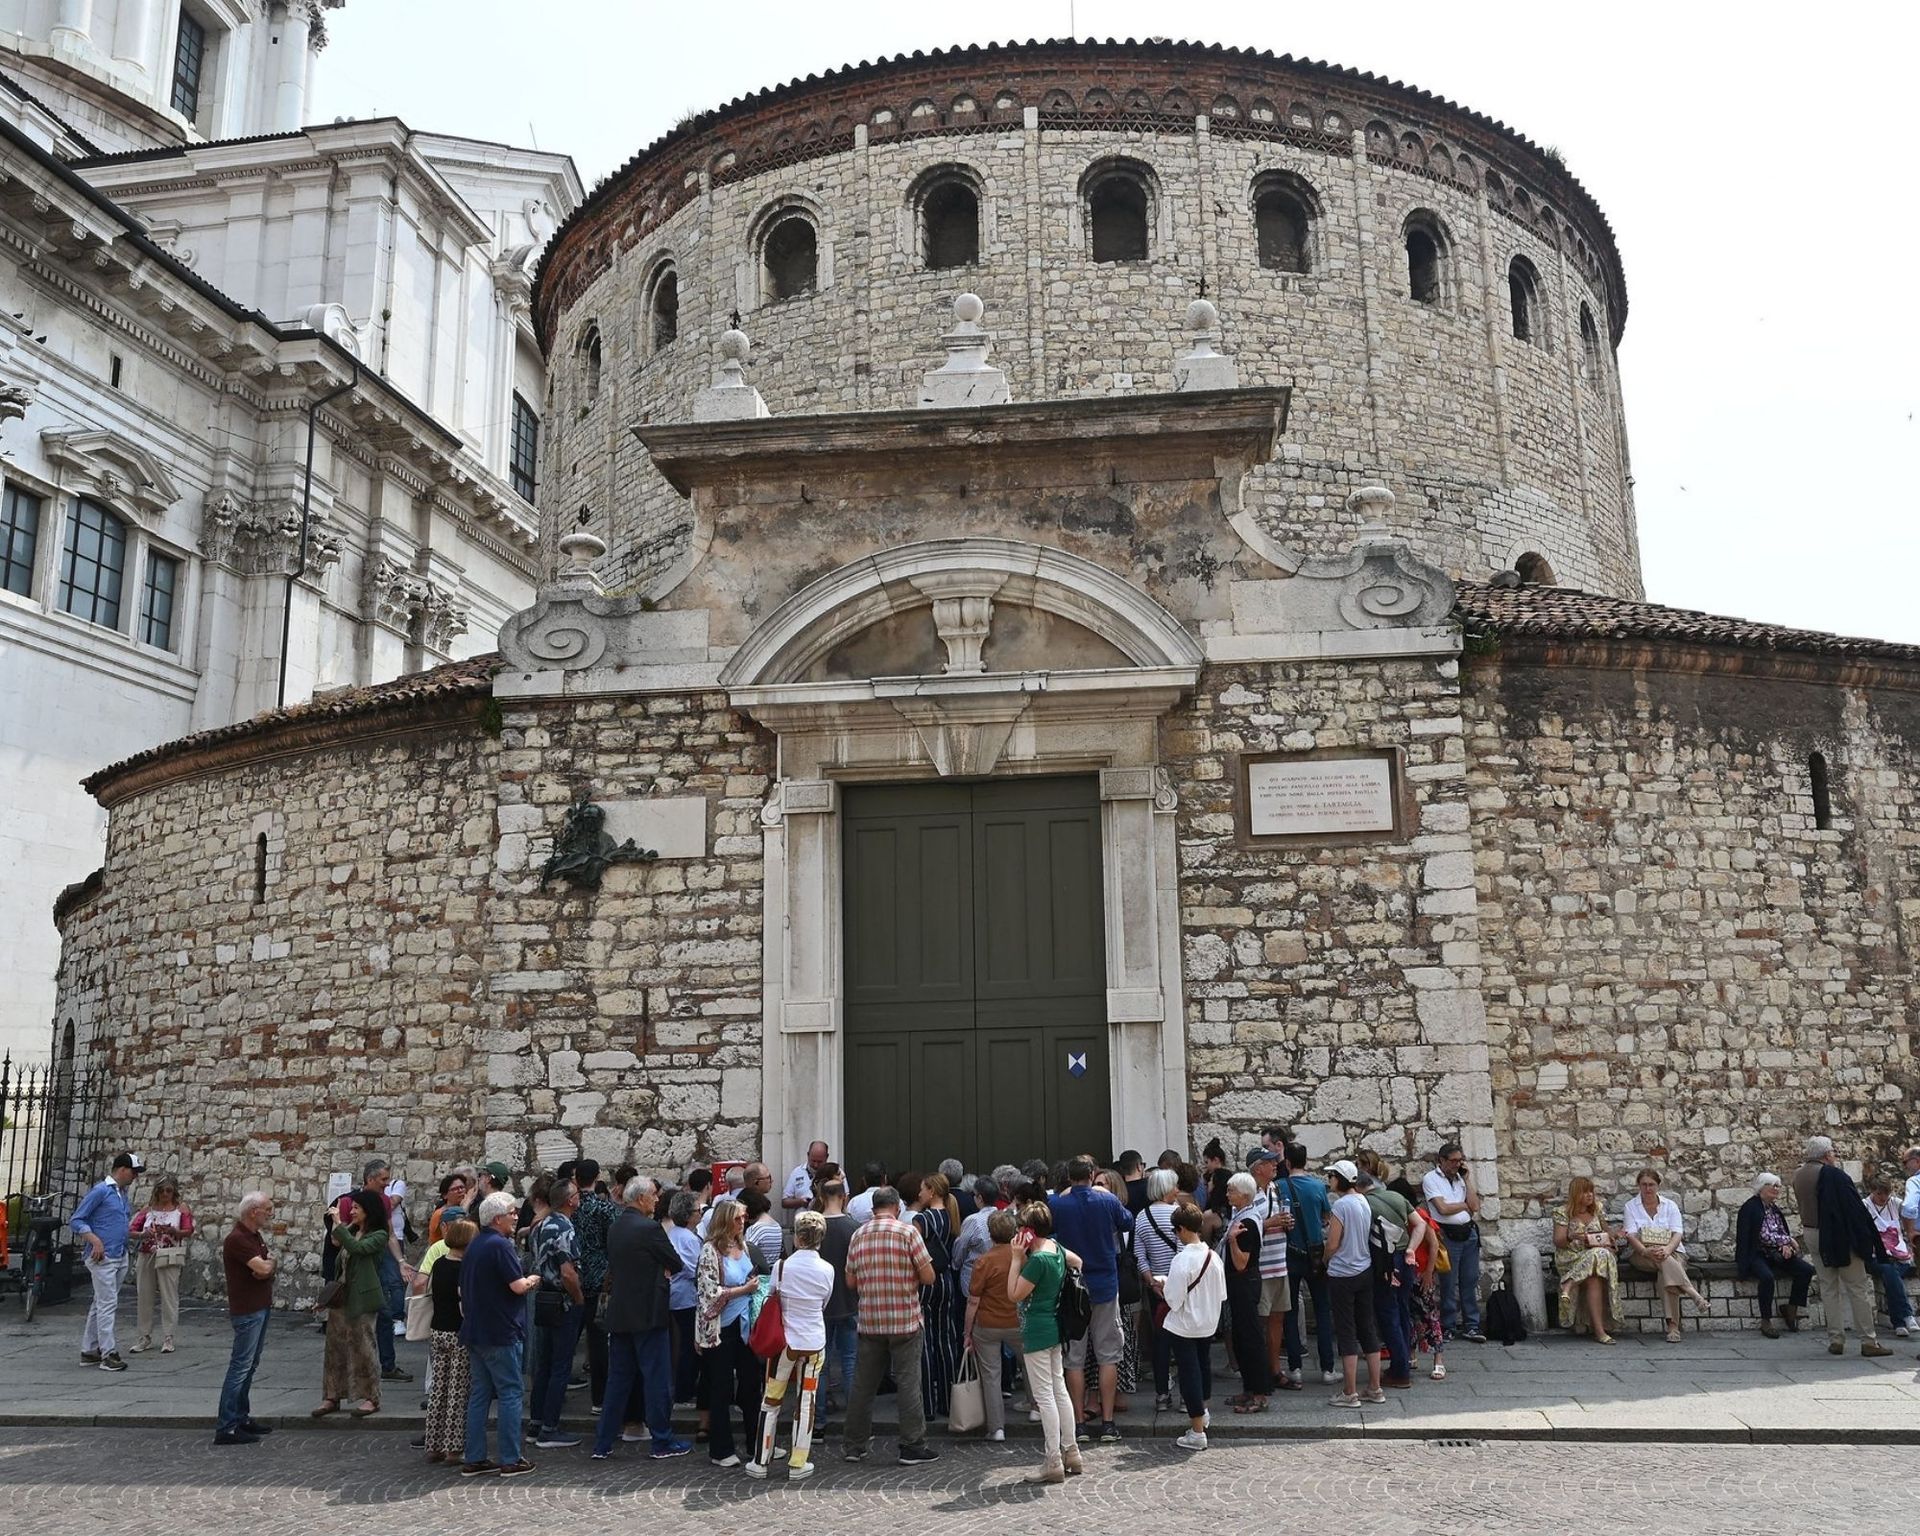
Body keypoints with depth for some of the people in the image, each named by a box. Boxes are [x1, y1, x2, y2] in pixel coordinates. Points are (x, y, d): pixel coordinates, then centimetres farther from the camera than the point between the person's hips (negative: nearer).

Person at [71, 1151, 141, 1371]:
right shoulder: (100, 1191, -10)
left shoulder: (123, 1194, 15)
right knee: (108, 1304, -9)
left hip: (121, 1257, 8)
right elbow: (75, 1220, -11)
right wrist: (95, 1241, -21)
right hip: (103, 1258, -8)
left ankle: (89, 1351, 21)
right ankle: (108, 1354, -8)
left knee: (101, 1304, 14)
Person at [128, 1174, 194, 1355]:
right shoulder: (148, 1209, 10)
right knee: (144, 1297, 7)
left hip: (168, 1259, -3)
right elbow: (131, 1230, 5)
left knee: (169, 1298, -2)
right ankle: (145, 1337, 18)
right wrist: (143, 1234, -16)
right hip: (146, 1257, 3)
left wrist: (173, 1231, -25)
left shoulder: (181, 1209, 4)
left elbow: (188, 1231, -7)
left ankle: (168, 1338, 4)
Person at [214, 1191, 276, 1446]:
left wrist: (267, 1266, -12)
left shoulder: (255, 1236, 12)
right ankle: (226, 1428, -5)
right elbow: (263, 1267, -25)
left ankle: (242, 1417, 22)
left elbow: (269, 1266, 12)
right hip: (247, 1310, -10)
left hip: (262, 1307, 10)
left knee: (250, 1366, 15)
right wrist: (270, 1263, -2)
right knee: (240, 1366, -8)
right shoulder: (237, 1239, -19)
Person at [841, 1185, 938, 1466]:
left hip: (869, 1321, 4)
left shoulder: (858, 1236, 4)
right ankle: (913, 1446, 7)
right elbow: (928, 1277, -9)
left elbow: (851, 1281, 9)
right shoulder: (908, 1231, -8)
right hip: (906, 1321, -4)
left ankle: (854, 1445, 19)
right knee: (908, 1382, 3)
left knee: (863, 1384, 12)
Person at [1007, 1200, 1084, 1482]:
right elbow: (1077, 1262, 24)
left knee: (1044, 1395, -3)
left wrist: (1017, 1257, -17)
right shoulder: (1056, 1247, 4)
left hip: (1036, 1331, -9)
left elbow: (1014, 1294, -17)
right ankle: (1071, 1453, 21)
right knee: (1060, 1389, 15)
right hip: (1055, 1327, 9)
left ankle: (1054, 1462, 0)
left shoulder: (1037, 1260, -22)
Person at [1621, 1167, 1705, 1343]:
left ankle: (1673, 1326, -38)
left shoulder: (1670, 1206, 10)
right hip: (1641, 1254, 0)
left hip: (1671, 1252, 0)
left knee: (1667, 1273, -34)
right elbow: (1631, 1236, -6)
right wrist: (1646, 1251, -27)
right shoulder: (1631, 1206, 7)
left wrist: (1667, 1249, -26)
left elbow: (1677, 1234, -4)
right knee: (1664, 1263, -36)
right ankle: (1692, 1293, -45)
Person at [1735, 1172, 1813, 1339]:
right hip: (1756, 1255, -7)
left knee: (1806, 1270, -13)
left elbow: (1783, 1232, 15)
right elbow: (1762, 1235, -15)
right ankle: (1766, 1322, -22)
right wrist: (1787, 1240, -11)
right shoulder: (1750, 1208, -10)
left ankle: (1791, 1309, 4)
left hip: (1775, 1254, 7)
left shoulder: (1775, 1208, 15)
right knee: (1767, 1276, -35)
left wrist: (1786, 1245, -7)